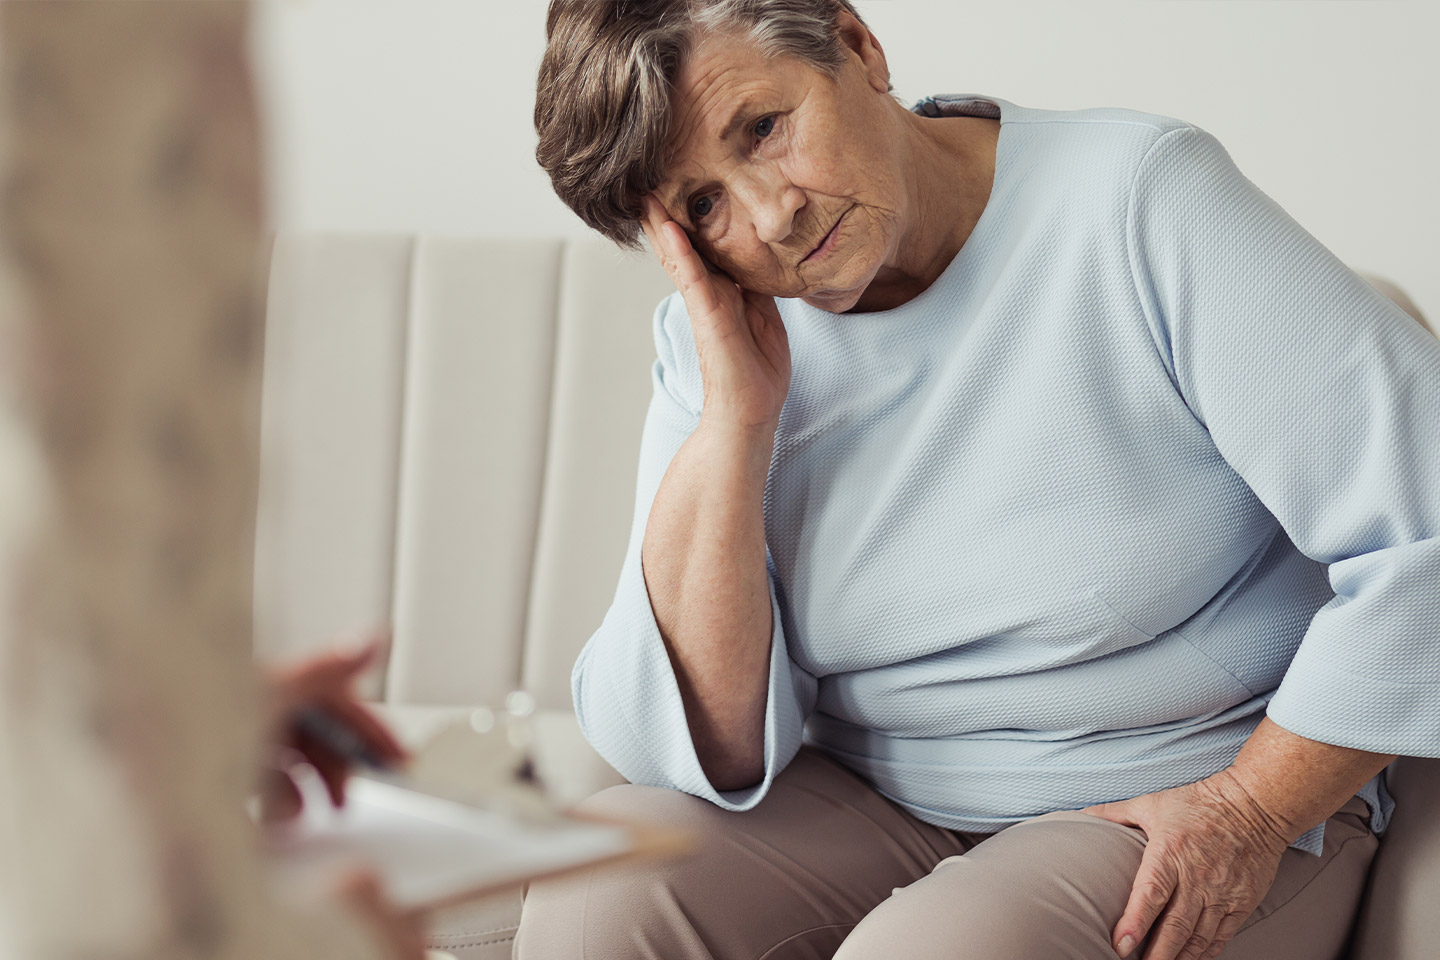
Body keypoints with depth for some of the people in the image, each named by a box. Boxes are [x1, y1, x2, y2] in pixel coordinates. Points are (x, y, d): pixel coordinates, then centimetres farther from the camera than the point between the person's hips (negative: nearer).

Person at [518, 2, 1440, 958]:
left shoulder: (1143, 197, -16)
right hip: (869, 802, 4)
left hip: (1186, 813, -3)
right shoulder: (716, 343, -3)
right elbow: (700, 751, -11)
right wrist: (736, 413, -19)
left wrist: (1254, 810, -15)